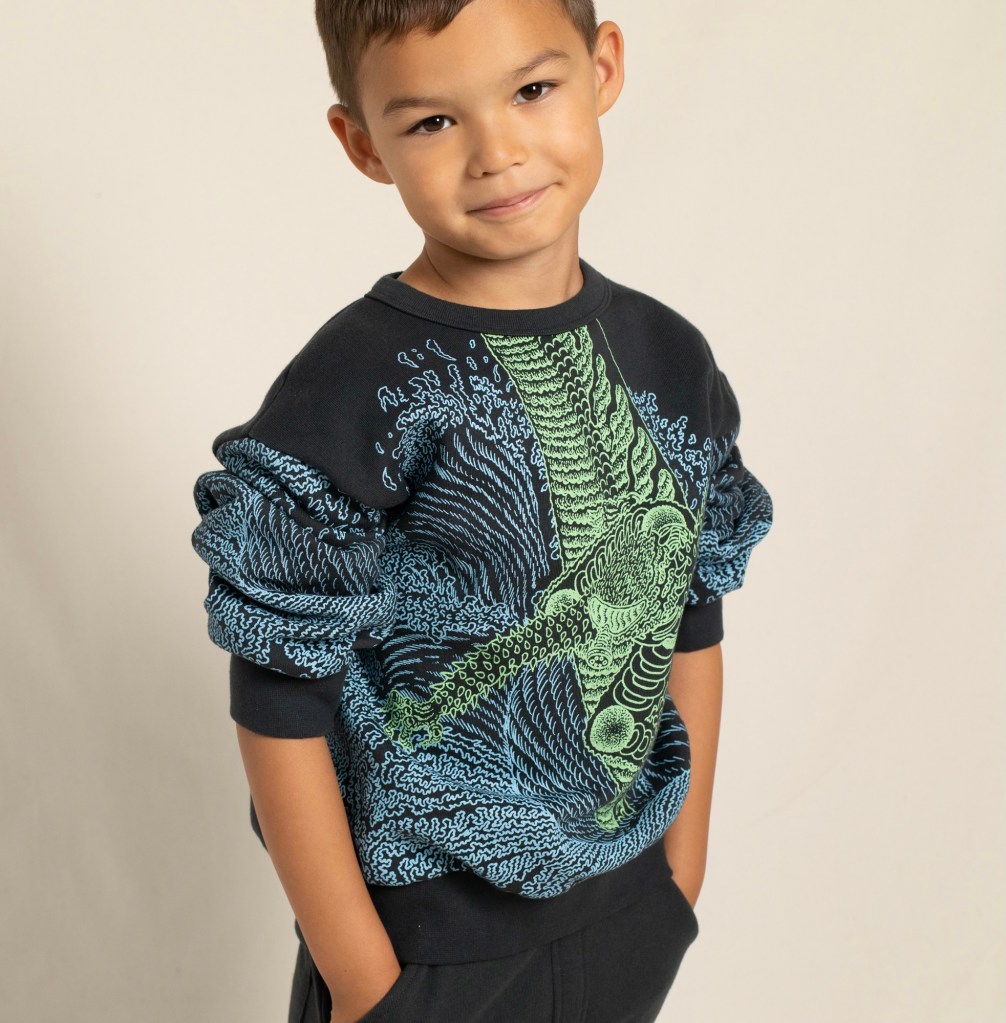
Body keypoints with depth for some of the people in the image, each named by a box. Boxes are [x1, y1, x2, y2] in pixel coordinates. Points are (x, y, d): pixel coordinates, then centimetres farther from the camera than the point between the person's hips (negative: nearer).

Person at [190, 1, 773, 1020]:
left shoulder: (672, 358, -3)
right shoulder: (344, 399, -20)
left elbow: (692, 628, 5)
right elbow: (280, 709, -17)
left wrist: (685, 863, 10)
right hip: (423, 936, -4)